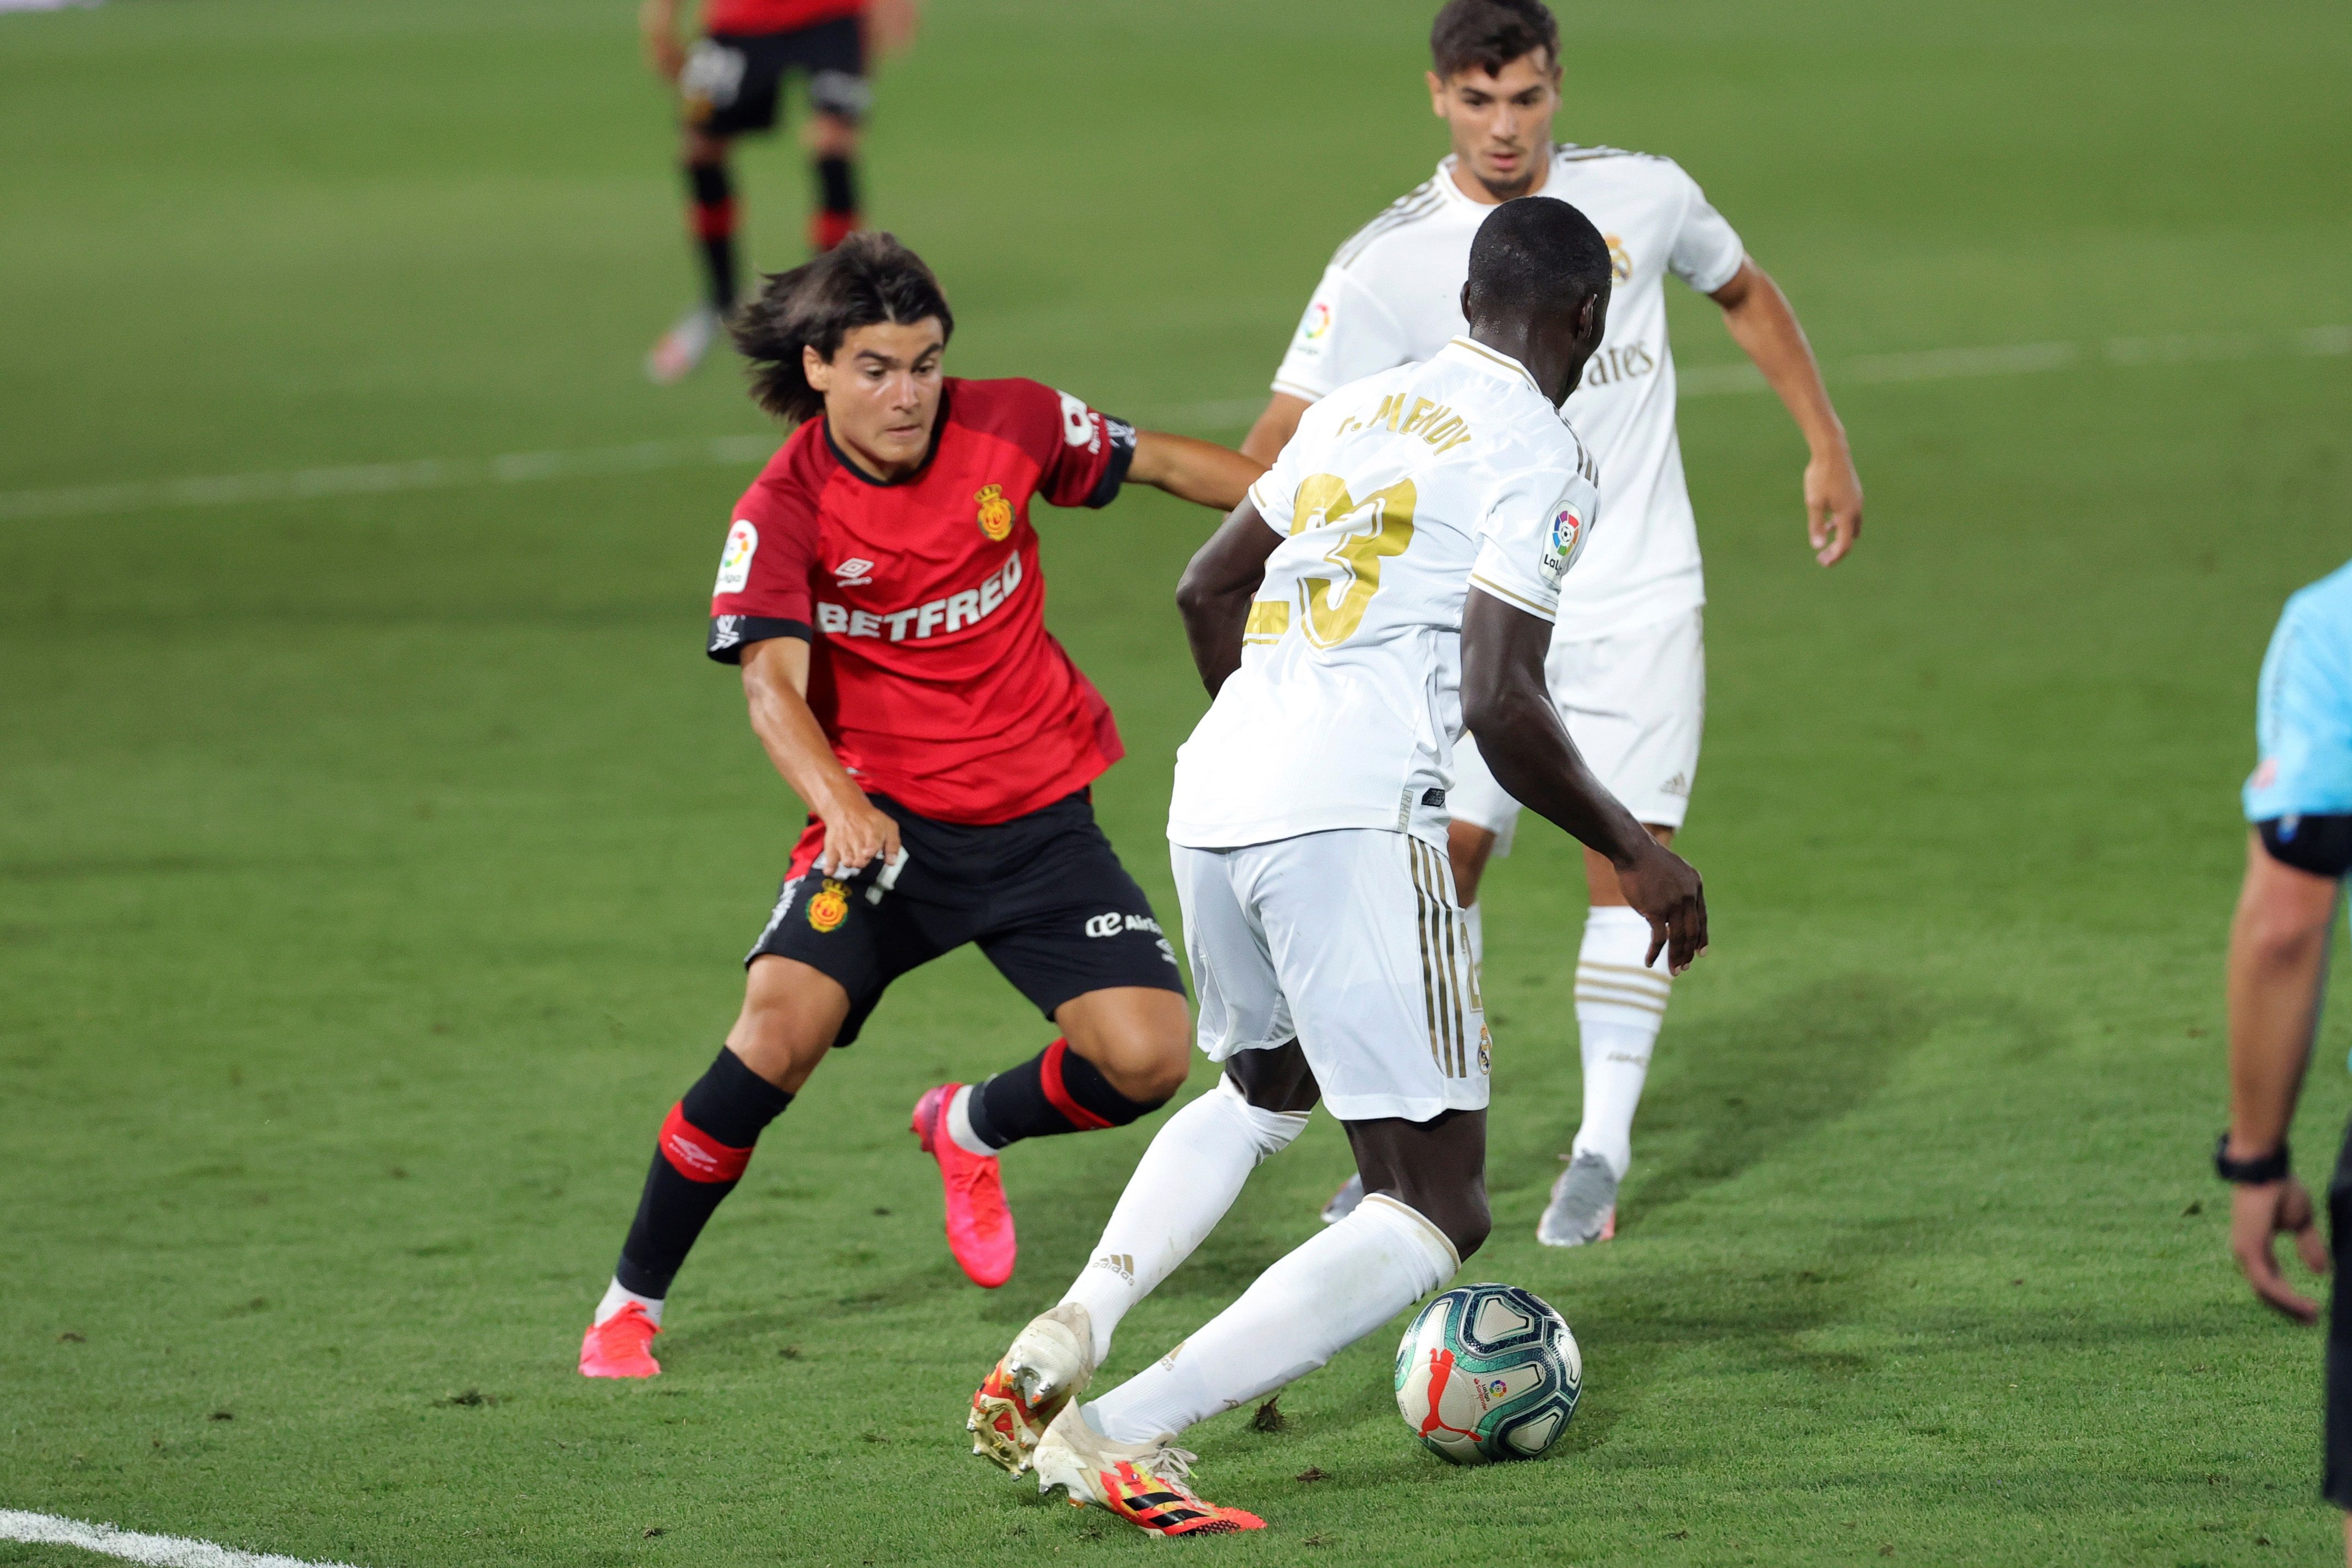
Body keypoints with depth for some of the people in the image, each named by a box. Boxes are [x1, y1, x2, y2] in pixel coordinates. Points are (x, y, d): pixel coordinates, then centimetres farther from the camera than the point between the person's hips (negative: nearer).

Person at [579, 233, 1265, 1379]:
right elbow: (772, 682, -26)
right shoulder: (782, 512, -14)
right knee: (783, 1020, -27)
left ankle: (971, 1129, 22)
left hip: (1039, 816, 3)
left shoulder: (1009, 427, -6)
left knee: (1145, 1059, -14)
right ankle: (632, 1301, -9)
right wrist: (837, 802, -45)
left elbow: (1157, 461, 12)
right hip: (886, 817, -3)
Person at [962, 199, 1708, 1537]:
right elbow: (1502, 703, -11)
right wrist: (1635, 854, 1)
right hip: (1354, 823, -8)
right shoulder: (1541, 454, -3)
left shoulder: (1361, 410, 20)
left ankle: (1065, 1338, 15)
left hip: (1213, 806, 8)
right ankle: (1120, 1432, -16)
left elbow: (1209, 591, 29)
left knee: (1266, 1091, 35)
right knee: (1440, 1210, -3)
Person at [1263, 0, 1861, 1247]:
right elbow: (1286, 434, -11)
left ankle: (1604, 1147, 2)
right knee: (1443, 856, -5)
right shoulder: (1389, 266, -9)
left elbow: (1745, 296, 19)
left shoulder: (1642, 196, -1)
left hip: (1638, 603, 1)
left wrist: (1827, 449, 15)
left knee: (1628, 860, -6)